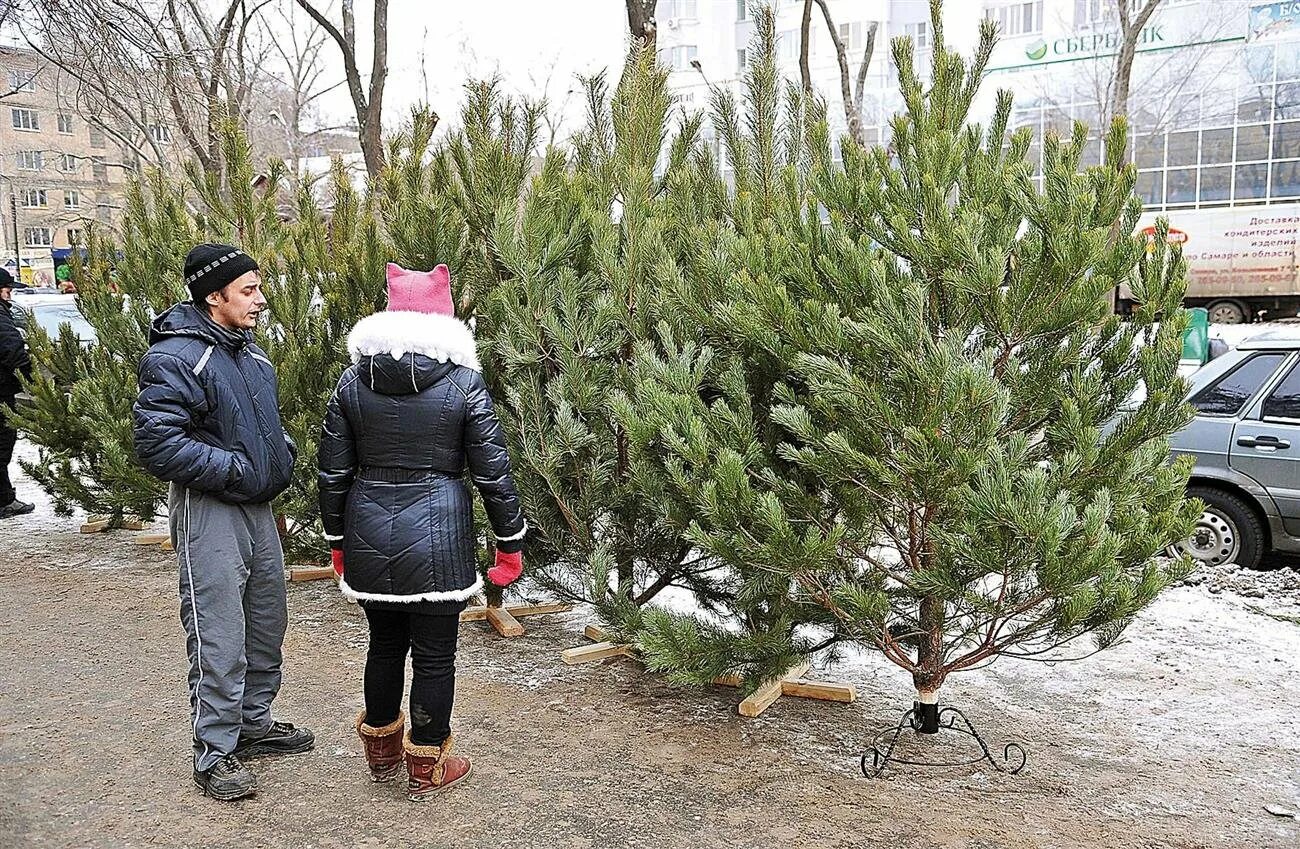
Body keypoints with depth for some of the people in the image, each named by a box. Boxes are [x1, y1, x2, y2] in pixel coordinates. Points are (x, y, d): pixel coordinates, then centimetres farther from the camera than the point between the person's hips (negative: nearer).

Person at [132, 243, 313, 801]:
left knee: (266, 625, 18)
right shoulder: (175, 359, -17)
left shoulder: (247, 351, 10)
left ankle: (254, 724, 35)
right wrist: (236, 468, -20)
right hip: (209, 510, -9)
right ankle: (214, 755, 12)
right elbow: (157, 445, -22)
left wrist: (282, 452, 6)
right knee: (219, 640, -3)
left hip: (258, 507, 9)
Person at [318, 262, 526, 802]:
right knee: (434, 654, 9)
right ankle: (426, 769, 22)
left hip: (369, 534, 4)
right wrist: (511, 543, 3)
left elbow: (333, 471, 5)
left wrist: (337, 541, 16)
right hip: (436, 536, -4)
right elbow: (493, 473, -7)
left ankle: (381, 753, 37)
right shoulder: (463, 383, -8)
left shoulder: (353, 381, 1)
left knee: (384, 643, 20)